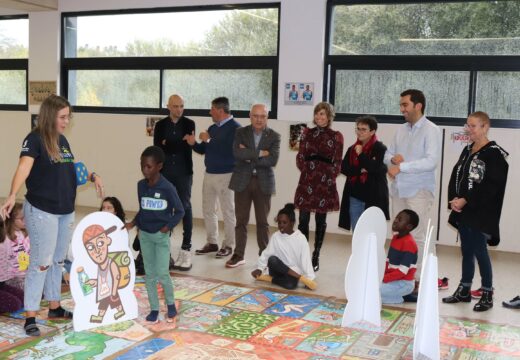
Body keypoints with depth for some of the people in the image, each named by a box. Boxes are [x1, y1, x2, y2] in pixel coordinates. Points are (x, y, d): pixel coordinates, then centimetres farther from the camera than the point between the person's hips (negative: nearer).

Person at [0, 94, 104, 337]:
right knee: (41, 263, -3)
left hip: (66, 212, 8)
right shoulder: (34, 139, -15)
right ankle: (30, 317, 7)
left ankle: (54, 307, 32)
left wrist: (92, 176, 13)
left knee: (58, 261, 17)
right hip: (41, 212, -7)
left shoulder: (62, 140, 9)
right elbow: (24, 167, -32)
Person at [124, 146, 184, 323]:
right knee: (149, 274, 9)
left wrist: (168, 226, -16)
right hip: (144, 235, 5)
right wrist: (134, 223, -2)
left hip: (161, 236, -5)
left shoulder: (167, 187, -15)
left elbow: (179, 211, -7)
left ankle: (171, 305, 19)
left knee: (162, 273, -4)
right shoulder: (141, 185, 0)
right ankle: (154, 309, 19)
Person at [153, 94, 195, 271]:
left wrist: (168, 144, -7)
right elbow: (157, 147, -2)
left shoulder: (189, 124, 3)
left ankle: (186, 248, -2)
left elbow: (187, 146, -6)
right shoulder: (160, 125, 7)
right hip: (165, 172, 2)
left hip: (183, 172, -2)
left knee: (185, 207, -4)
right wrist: (179, 144, -9)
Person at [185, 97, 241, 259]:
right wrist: (193, 143, -3)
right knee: (208, 210, 11)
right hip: (209, 174, 8)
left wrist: (209, 140, -18)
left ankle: (228, 245, 9)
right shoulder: (212, 128, 12)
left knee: (228, 212, 1)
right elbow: (203, 150, 16)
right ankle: (212, 242, 22)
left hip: (225, 175, -8)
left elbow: (229, 150, -23)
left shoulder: (235, 128, -11)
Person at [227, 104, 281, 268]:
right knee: (241, 220, 6)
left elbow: (273, 160, -13)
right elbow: (237, 153, -14)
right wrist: (259, 153, -16)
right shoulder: (241, 132, 2)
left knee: (262, 222, 7)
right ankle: (238, 255, 16)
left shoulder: (274, 136, 0)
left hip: (263, 182, -1)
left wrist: (249, 157, -13)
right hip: (242, 181, 1)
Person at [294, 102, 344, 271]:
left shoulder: (336, 136, 3)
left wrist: (330, 177, -6)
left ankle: (315, 258, 13)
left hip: (325, 182, -2)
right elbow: (300, 157, 7)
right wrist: (308, 170, -5)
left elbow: (337, 163, 3)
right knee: (303, 219, -1)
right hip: (307, 181, 2)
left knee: (320, 221, 5)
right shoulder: (307, 133, 10)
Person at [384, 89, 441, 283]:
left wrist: (401, 167, -20)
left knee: (419, 236, -7)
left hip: (419, 191, -7)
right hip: (398, 189, 7)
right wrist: (393, 159, -6)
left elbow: (431, 161, -19)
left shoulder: (431, 130, -8)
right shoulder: (401, 129, 13)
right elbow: (387, 155, 18)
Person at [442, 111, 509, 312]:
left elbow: (491, 186, -18)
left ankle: (487, 295, 10)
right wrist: (454, 199, -5)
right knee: (466, 251, 14)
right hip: (463, 211, 7)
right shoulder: (467, 150, 14)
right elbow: (455, 176, 11)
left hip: (481, 213, -7)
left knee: (479, 252, -3)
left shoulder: (495, 153, -11)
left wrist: (465, 200, -18)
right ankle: (464, 291, 24)